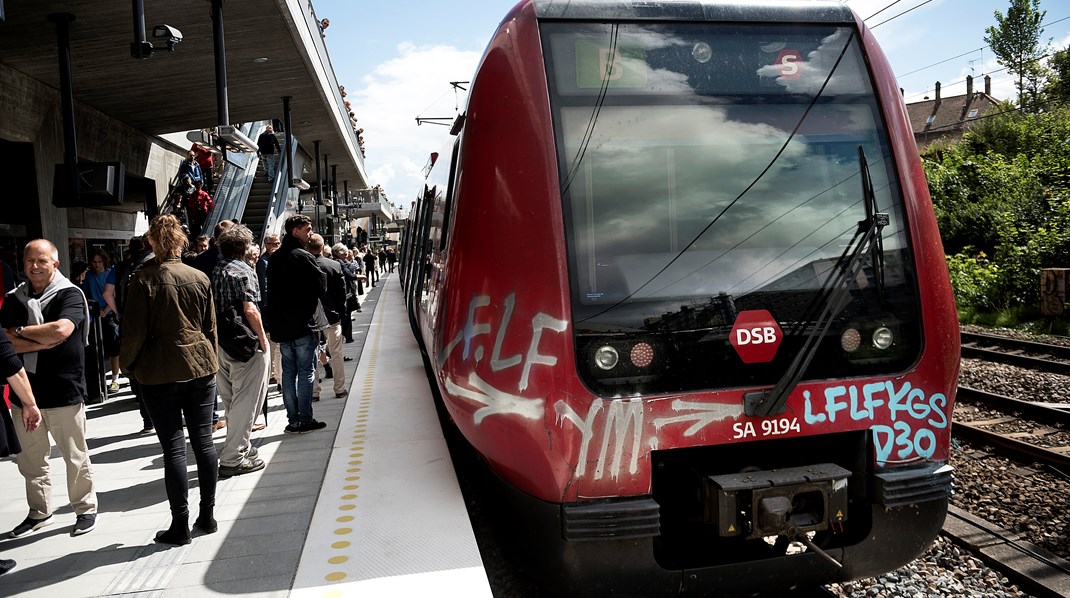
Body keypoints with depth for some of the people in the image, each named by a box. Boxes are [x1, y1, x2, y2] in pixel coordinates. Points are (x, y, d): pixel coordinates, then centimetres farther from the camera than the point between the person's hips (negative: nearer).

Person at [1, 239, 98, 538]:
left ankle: (86, 509, 22)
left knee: (76, 456, 7)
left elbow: (62, 330, -23)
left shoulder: (70, 294, -6)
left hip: (63, 392, -5)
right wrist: (46, 341, -14)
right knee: (29, 459, 14)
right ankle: (39, 512, 30)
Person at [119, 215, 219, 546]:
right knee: (203, 442, 9)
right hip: (200, 368, 3)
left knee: (173, 449, 1)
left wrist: (127, 364, 8)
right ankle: (208, 515, 17)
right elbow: (210, 327, 7)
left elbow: (135, 332, -9)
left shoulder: (143, 280, -8)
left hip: (159, 374, -3)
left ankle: (180, 525, 7)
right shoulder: (200, 278, 2)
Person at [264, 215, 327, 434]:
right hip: (303, 325, -7)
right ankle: (304, 420, 2)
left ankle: (293, 420, 13)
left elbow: (270, 290, 14)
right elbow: (321, 288, -12)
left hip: (280, 325, 7)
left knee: (288, 372, 10)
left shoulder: (274, 258, 11)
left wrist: (271, 324, 17)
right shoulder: (303, 257, -13)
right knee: (305, 372, 0)